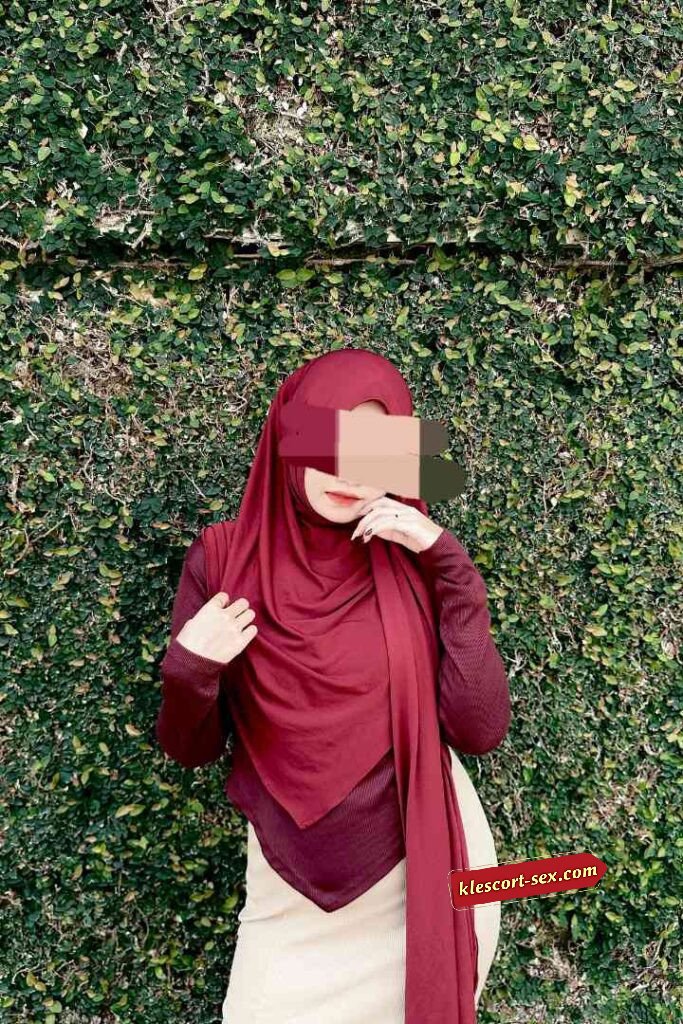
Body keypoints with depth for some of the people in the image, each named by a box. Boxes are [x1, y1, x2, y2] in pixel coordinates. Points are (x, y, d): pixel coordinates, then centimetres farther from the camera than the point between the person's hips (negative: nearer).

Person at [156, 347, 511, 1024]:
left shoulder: (413, 564, -9)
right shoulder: (224, 556, -10)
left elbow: (481, 729, -17)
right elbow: (189, 749, -4)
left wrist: (451, 568, -21)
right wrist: (190, 670, -24)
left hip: (426, 871, 1)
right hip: (289, 885, 0)